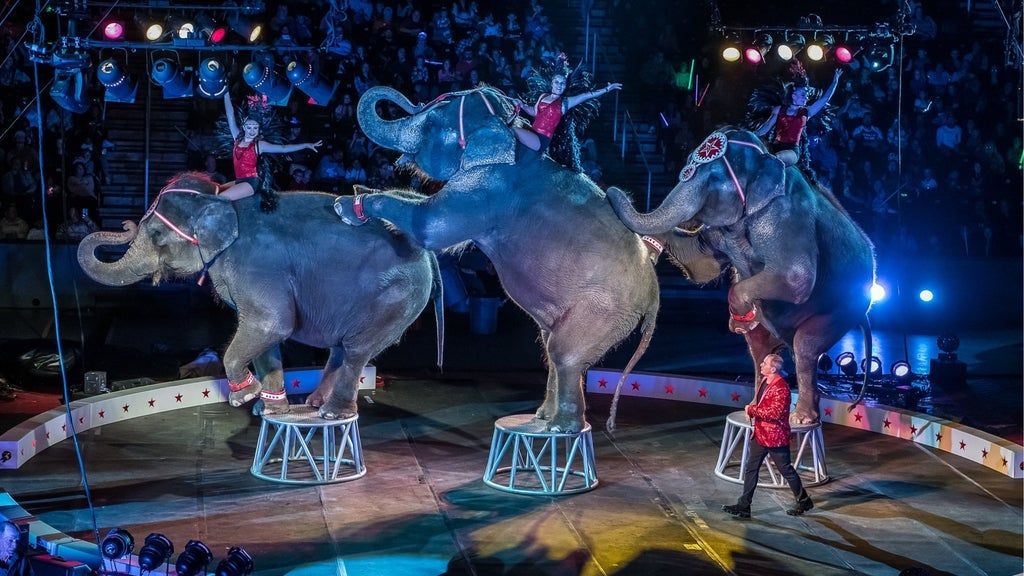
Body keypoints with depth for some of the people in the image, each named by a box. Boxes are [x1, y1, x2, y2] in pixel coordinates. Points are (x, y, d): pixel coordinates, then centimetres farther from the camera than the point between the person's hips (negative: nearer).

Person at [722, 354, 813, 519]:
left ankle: (803, 501, 24)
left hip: (775, 436, -9)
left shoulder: (780, 387, -22)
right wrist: (751, 409, 0)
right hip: (759, 434, 9)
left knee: (786, 469, 6)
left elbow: (775, 413, -28)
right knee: (750, 468, 9)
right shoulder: (763, 381, 7)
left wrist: (752, 410, -21)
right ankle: (743, 506, 14)